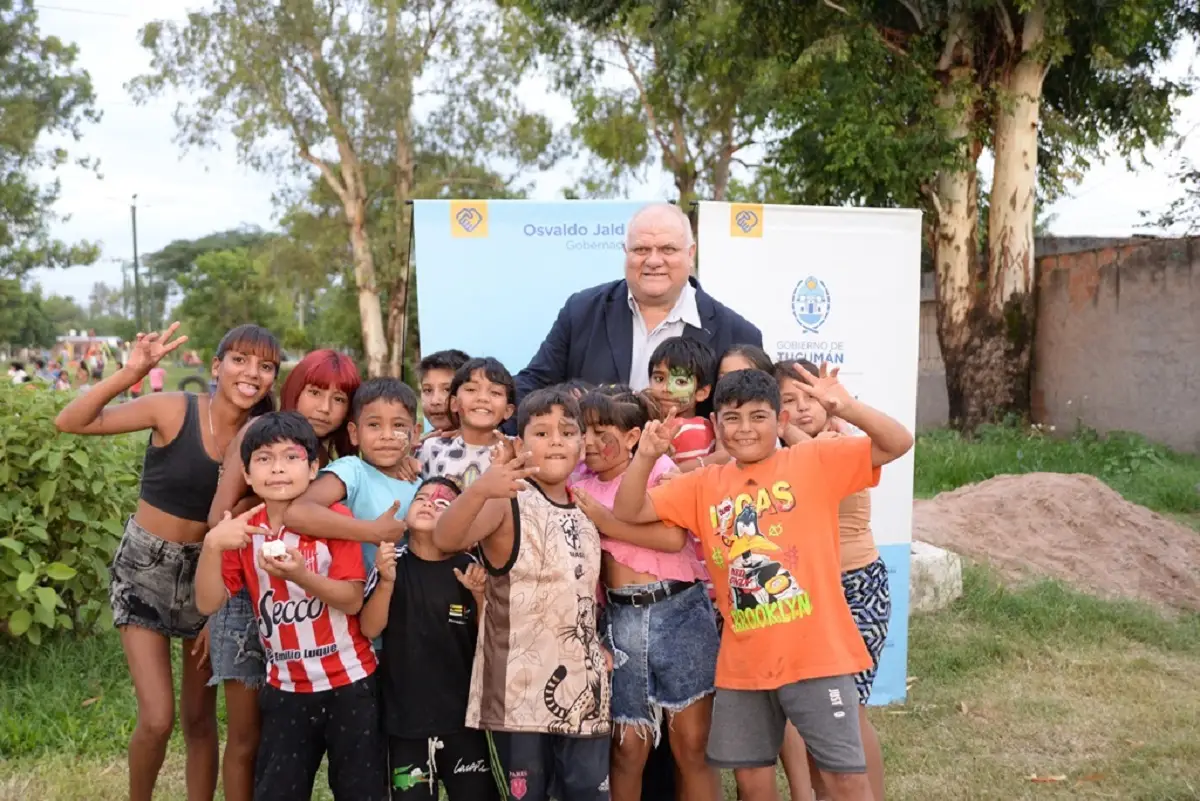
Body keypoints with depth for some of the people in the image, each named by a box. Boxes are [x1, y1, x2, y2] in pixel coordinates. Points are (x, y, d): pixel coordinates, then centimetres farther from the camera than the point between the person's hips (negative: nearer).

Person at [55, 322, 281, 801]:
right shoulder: (175, 410, -17)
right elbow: (69, 422, -21)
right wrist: (131, 373, -34)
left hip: (207, 572, 3)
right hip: (146, 565, -3)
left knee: (200, 717, 12)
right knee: (157, 719, -7)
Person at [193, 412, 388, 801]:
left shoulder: (335, 517, -11)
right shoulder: (245, 530, 1)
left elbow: (353, 599, -16)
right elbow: (208, 603, -6)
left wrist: (300, 575, -32)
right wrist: (212, 545, -21)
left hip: (349, 683, -3)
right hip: (285, 688, 4)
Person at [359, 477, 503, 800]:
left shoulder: (469, 568, -2)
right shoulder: (391, 561, -1)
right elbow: (369, 629, -7)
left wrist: (480, 594, -15)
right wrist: (386, 581, -21)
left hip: (464, 712, 0)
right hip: (405, 715, 0)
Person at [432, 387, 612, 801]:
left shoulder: (585, 517, 11)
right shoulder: (509, 504, -9)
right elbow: (445, 539, -28)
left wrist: (599, 647, 10)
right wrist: (478, 490, -46)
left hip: (583, 691, 6)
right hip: (521, 692, -6)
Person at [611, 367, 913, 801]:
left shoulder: (815, 460, -2)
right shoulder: (703, 485, 7)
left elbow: (897, 443, -9)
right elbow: (627, 512, 5)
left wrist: (845, 407, -26)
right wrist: (646, 456, -13)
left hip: (816, 653, -4)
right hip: (743, 663, 4)